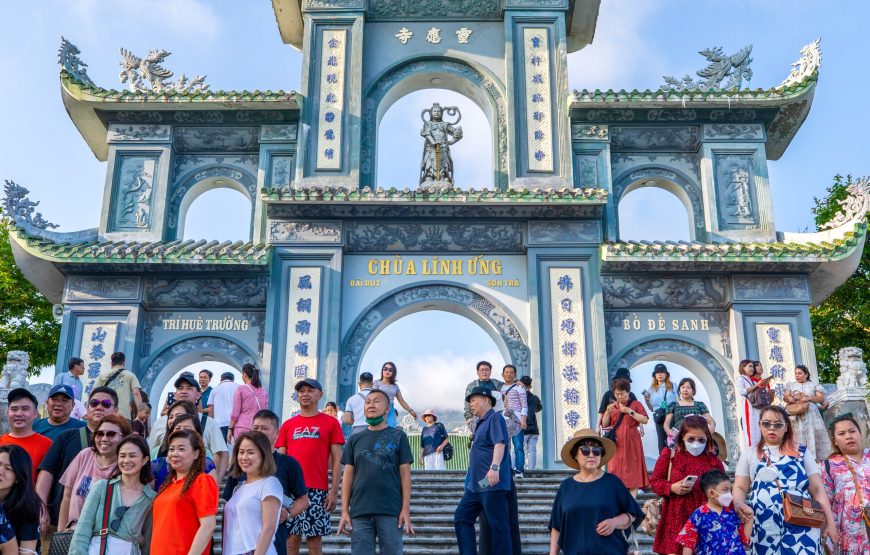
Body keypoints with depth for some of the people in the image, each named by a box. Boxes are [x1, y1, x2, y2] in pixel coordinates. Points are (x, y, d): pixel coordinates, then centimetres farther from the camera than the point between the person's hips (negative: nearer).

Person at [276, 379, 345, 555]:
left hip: (317, 491, -2)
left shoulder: (330, 423, 5)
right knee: (291, 539, 3)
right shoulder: (288, 425, 13)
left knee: (315, 540, 0)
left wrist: (334, 491, -4)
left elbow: (337, 459, 3)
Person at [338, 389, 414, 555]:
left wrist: (406, 509, -6)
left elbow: (405, 473, 2)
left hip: (391, 510, -2)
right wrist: (344, 511, 3)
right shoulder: (355, 440, 13)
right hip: (359, 511, 2)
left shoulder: (398, 437, 6)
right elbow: (348, 475, 10)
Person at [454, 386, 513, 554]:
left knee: (498, 525, -6)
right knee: (461, 517, 7)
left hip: (492, 484, -10)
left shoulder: (494, 418, -7)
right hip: (476, 484, 10)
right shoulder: (481, 423, 21)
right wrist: (471, 476, 28)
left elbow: (500, 444, -22)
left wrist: (494, 467, -35)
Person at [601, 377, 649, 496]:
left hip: (631, 442, -3)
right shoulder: (612, 406, 14)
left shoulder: (635, 404, 4)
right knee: (617, 470, 0)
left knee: (632, 469, -4)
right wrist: (608, 412, -8)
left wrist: (630, 411, -15)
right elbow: (604, 425, 8)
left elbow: (645, 420, -9)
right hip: (616, 443, 3)